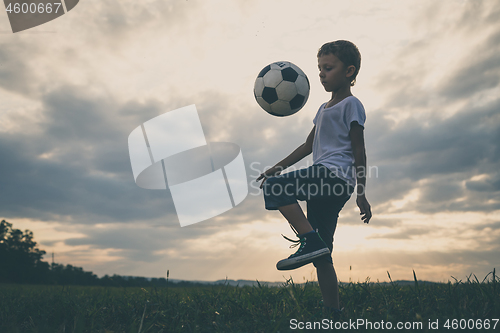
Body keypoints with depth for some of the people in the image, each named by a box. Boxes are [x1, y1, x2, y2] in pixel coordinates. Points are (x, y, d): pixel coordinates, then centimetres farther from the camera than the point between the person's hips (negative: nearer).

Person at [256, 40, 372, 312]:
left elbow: (359, 150, -5)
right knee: (322, 255, 7)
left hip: (336, 175, -9)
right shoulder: (324, 109, 27)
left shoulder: (351, 104, 1)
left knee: (273, 187, -23)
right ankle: (333, 311, 13)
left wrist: (361, 193, -10)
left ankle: (310, 240, -25)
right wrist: (279, 166, 21)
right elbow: (309, 145, 28)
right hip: (326, 186, 9)